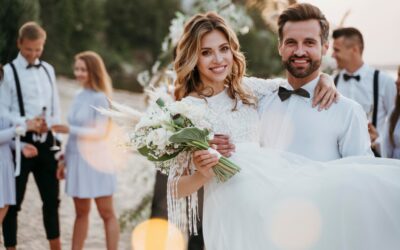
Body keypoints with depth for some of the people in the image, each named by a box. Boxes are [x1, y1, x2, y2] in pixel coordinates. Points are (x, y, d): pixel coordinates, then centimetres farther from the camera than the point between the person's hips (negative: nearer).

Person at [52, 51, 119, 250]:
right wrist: (64, 161, 13)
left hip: (94, 160, -7)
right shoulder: (79, 96, 11)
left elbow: (101, 132, -17)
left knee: (107, 213, 1)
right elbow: (75, 134, 14)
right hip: (77, 159, 7)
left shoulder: (100, 98, -10)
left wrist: (69, 129, -20)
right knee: (81, 212, 13)